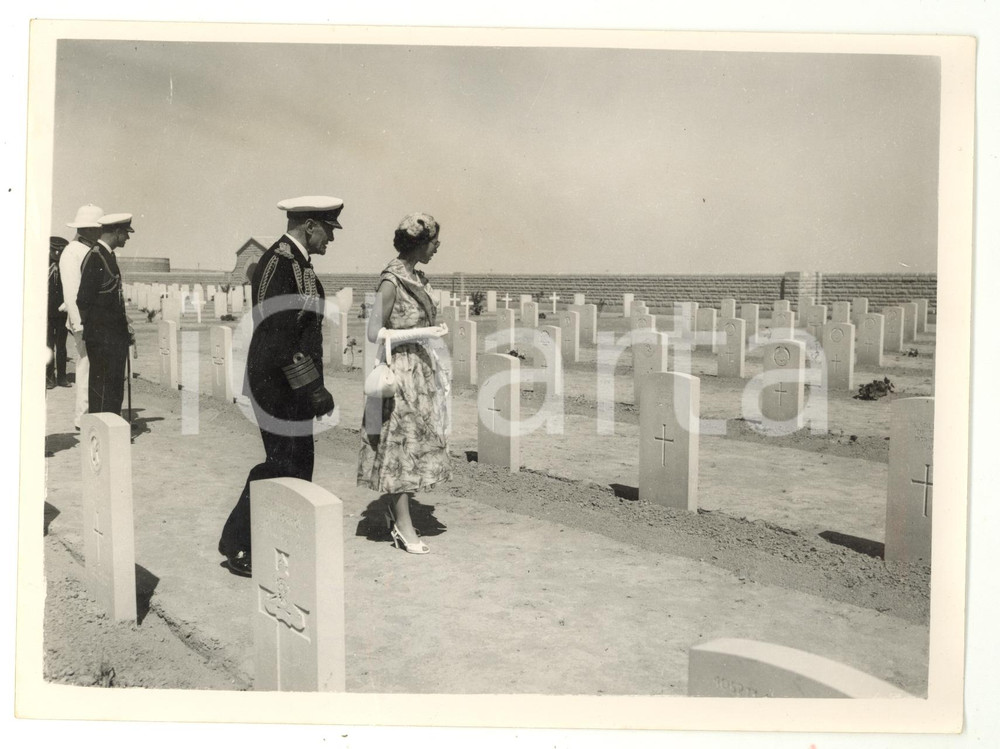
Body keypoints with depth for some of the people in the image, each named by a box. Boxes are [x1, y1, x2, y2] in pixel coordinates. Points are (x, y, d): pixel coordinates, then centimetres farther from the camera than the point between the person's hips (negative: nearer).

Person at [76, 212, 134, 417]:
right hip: (102, 336, -9)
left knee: (116, 385, 14)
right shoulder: (94, 257, -14)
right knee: (102, 385, -4)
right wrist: (90, 327, -8)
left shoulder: (109, 256, 16)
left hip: (116, 334, 9)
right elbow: (84, 299, -15)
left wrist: (124, 324, 14)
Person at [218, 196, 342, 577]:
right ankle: (238, 547, 9)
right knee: (284, 467, -4)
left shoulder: (298, 263, 13)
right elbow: (278, 337, -24)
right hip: (278, 386, -10)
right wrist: (313, 388, -21)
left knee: (296, 465, 15)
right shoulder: (278, 262, -18)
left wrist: (313, 386, 19)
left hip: (292, 387, 10)